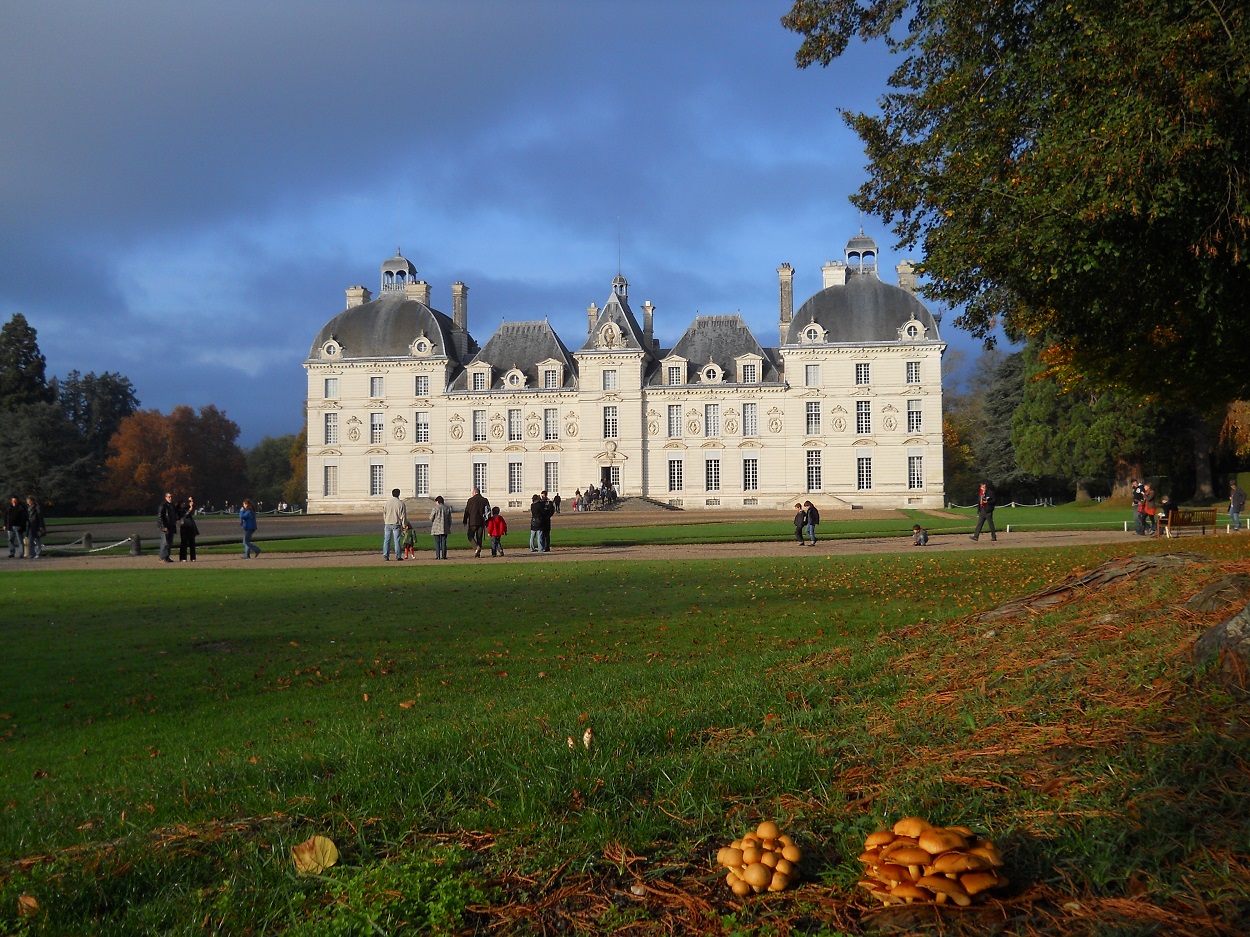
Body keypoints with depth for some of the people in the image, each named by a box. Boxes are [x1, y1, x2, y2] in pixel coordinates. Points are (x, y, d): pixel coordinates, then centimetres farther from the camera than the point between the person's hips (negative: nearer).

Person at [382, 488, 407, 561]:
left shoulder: (387, 502, 4)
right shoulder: (401, 503, -5)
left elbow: (384, 514, 10)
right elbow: (403, 515, -4)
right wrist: (404, 525, 3)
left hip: (388, 524, 2)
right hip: (396, 524, -2)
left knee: (386, 540, 6)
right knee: (396, 540, 0)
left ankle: (385, 555, 1)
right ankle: (398, 556, 0)